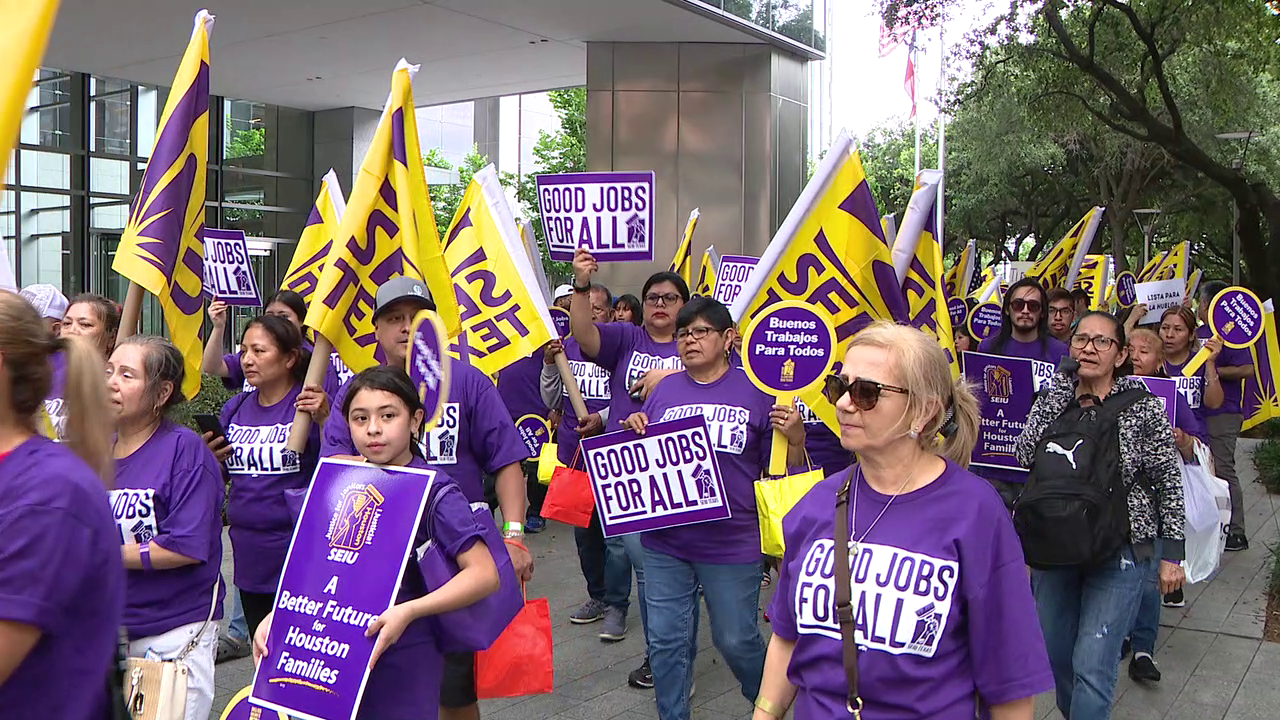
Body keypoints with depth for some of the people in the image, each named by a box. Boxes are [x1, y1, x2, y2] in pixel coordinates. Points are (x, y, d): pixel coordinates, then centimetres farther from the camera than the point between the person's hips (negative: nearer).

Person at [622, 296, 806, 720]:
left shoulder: (756, 390, -2)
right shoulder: (664, 391, 8)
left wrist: (795, 438, -17)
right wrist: (633, 434, -5)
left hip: (732, 543, -3)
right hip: (665, 542, 3)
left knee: (736, 639, 10)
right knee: (666, 641, 9)